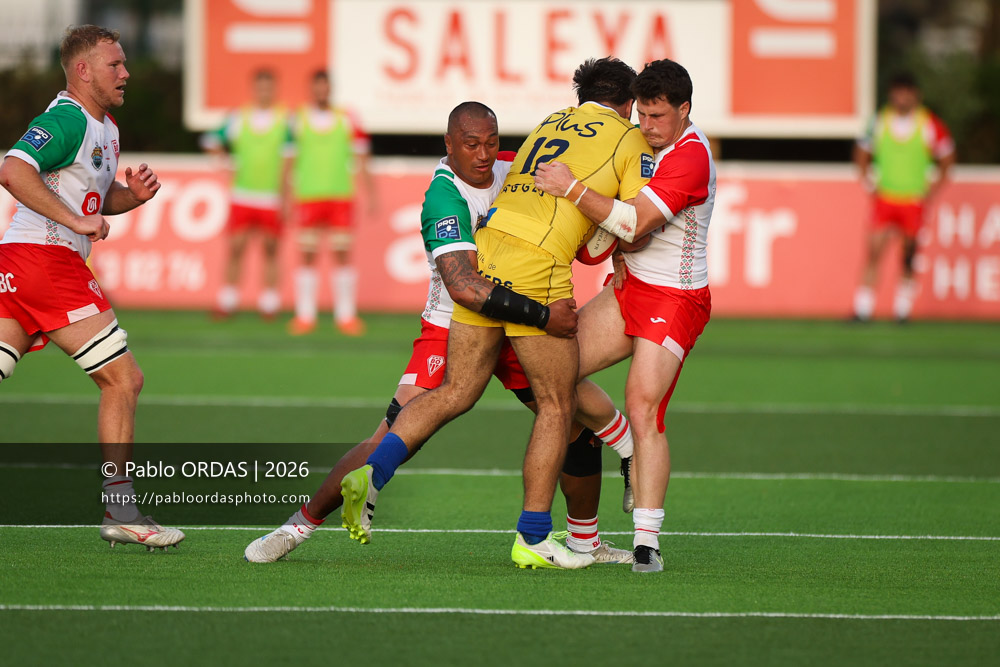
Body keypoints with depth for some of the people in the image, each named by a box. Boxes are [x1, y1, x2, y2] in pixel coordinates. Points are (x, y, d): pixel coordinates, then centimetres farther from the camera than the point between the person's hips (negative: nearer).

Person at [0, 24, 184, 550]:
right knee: (123, 379, -4)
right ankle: (120, 511, -2)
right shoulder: (68, 120, -12)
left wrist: (131, 194, 9)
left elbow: (95, 199, 31)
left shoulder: (105, 128, 20)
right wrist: (75, 219, -25)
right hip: (46, 256, -10)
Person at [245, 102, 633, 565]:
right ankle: (301, 524, 2)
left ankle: (585, 541, 17)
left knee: (576, 421, -2)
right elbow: (462, 285, -38)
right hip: (450, 331, -6)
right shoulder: (445, 197, -25)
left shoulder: (510, 169, -3)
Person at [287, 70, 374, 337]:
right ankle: (305, 317, 4)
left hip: (341, 196, 1)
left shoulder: (347, 121, 5)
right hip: (308, 196, -1)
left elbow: (361, 163, 9)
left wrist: (370, 196, 5)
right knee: (307, 255, 0)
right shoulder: (298, 121, 3)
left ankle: (346, 316, 4)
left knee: (343, 254, -1)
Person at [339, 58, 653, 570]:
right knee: (556, 407, 6)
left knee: (455, 392, 11)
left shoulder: (551, 122, 25)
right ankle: (533, 538, 7)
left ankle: (372, 473, -7)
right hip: (538, 269, -6)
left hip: (484, 250, 6)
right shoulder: (630, 141, 8)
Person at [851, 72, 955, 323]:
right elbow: (862, 153, 13)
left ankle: (903, 307, 20)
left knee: (909, 253, 4)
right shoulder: (879, 122, -1)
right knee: (874, 252, -9)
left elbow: (947, 157, 5)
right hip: (884, 198, 1)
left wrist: (933, 188, -2)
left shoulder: (930, 125, -6)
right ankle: (863, 309, -8)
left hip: (914, 200, -1)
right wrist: (869, 183, 2)